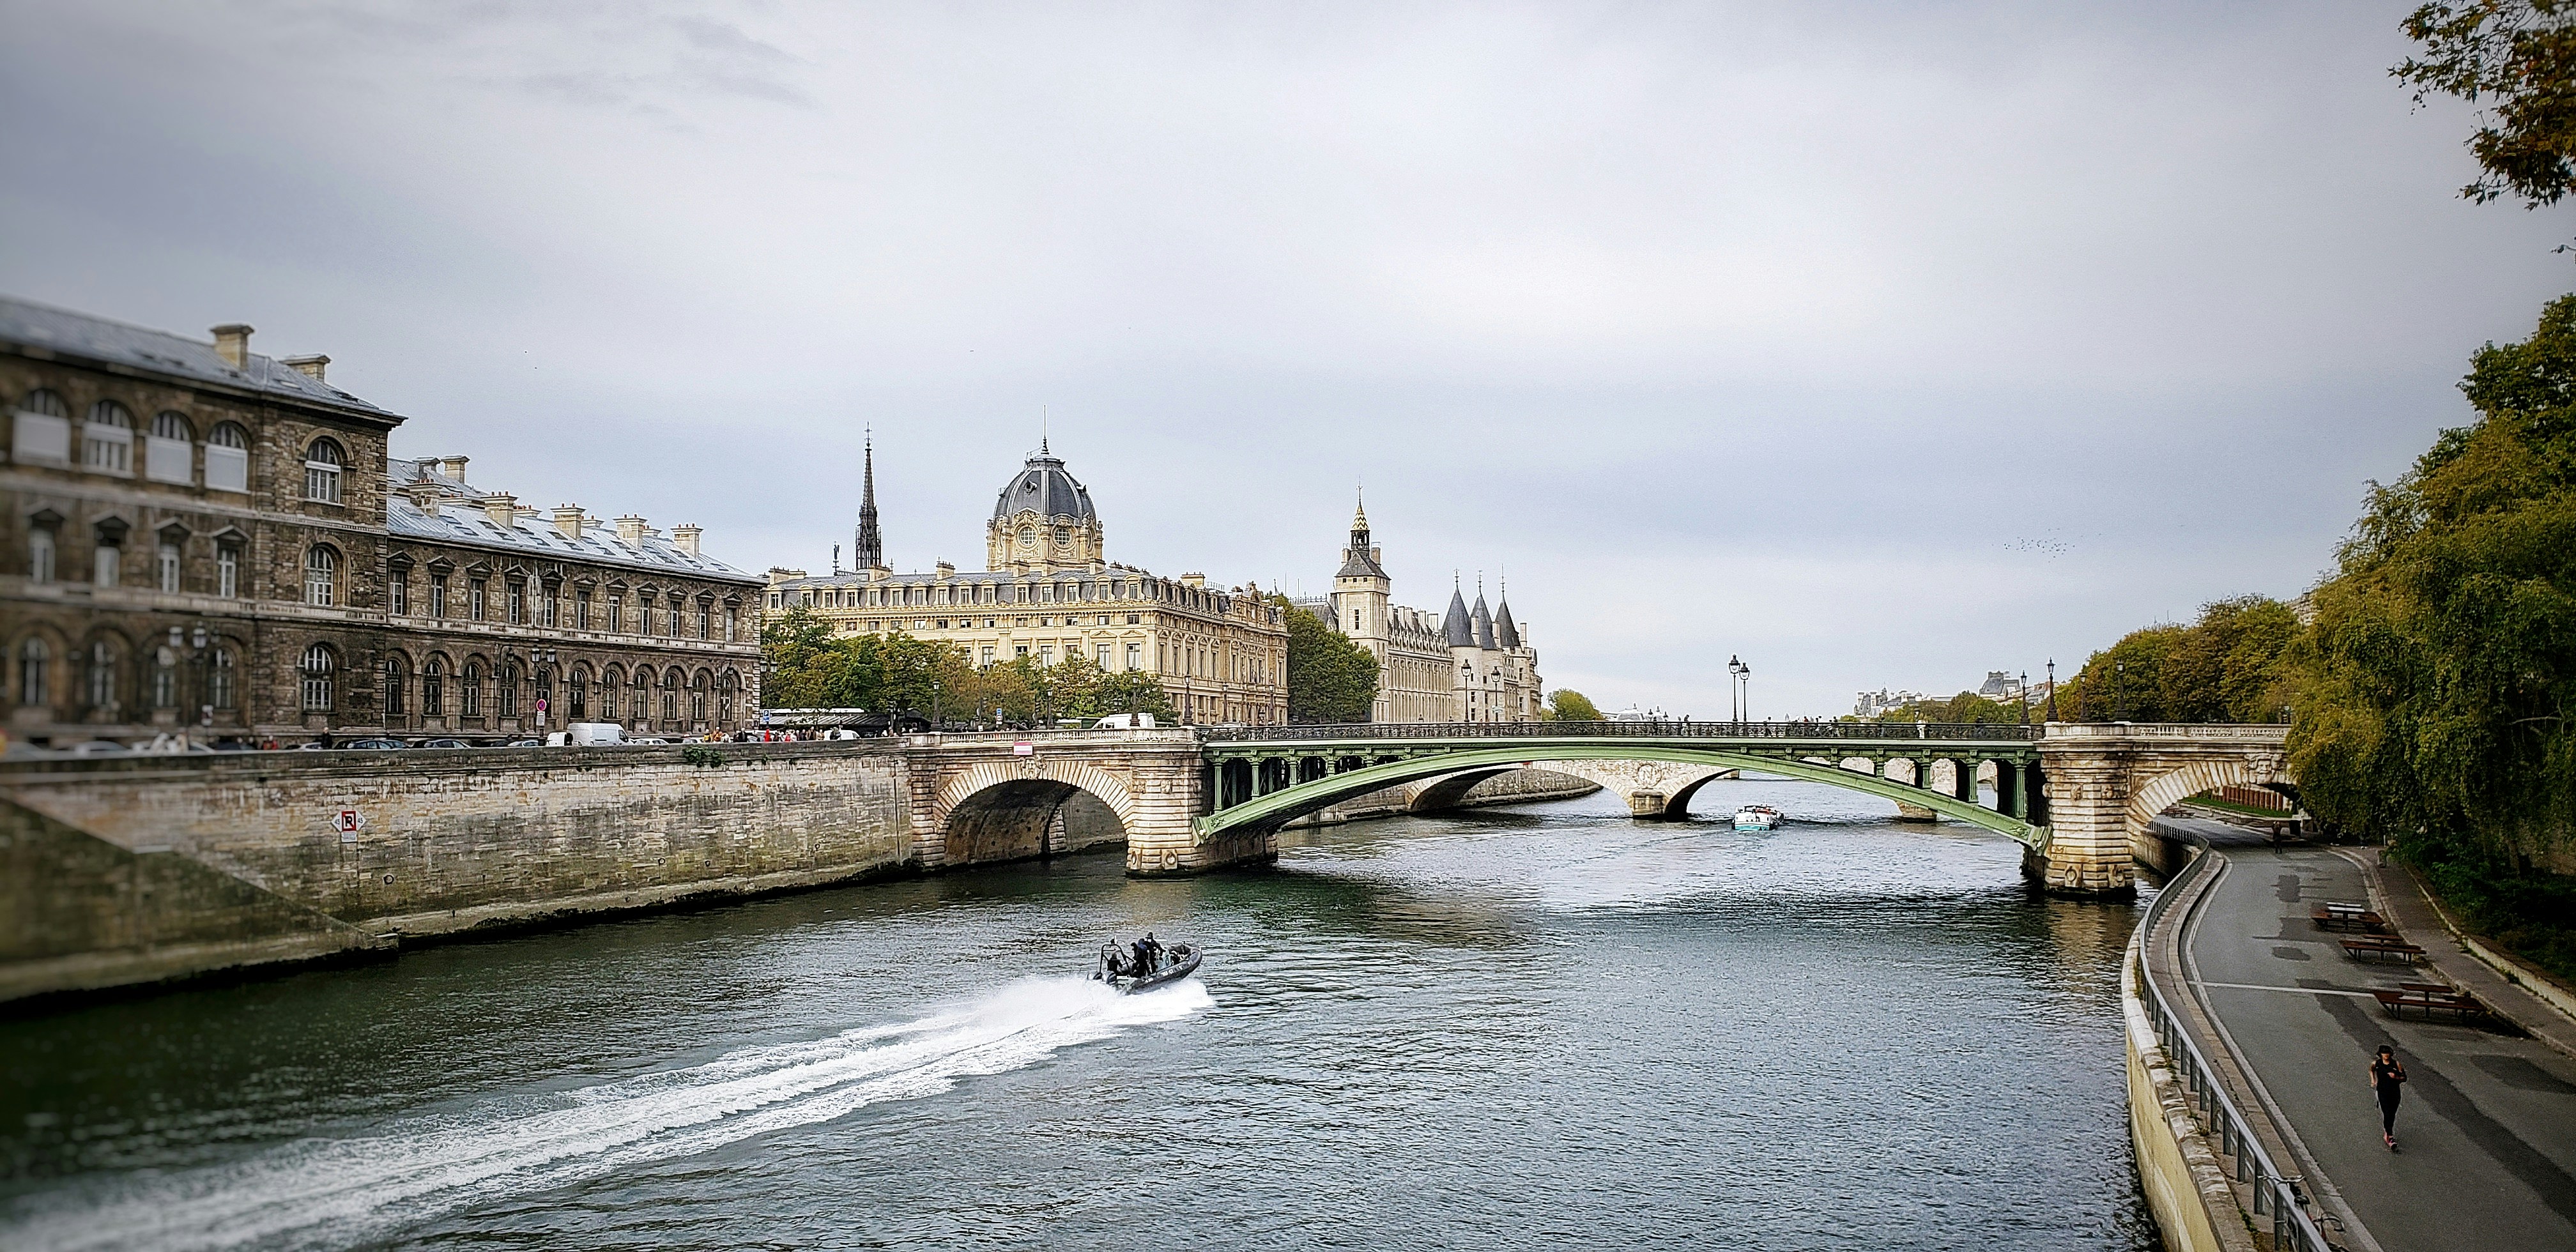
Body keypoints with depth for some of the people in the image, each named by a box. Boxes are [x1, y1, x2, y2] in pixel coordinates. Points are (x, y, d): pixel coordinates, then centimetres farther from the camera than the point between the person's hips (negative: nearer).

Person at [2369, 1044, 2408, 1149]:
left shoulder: (2396, 1064, -3)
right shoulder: (2376, 1064, 0)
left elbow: (2404, 1078, 1)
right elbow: (2371, 1070, 23)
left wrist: (2396, 1077, -17)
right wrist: (2373, 1080, 14)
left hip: (2395, 1093, 1)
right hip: (2383, 1092, -1)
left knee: (2392, 1115, 9)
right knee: (2387, 1114, -12)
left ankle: (2387, 1133, 31)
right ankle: (2390, 1138, -16)